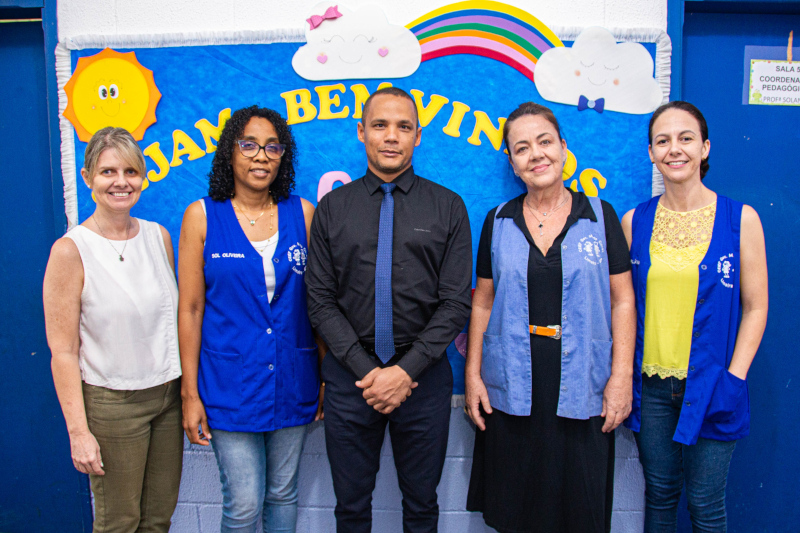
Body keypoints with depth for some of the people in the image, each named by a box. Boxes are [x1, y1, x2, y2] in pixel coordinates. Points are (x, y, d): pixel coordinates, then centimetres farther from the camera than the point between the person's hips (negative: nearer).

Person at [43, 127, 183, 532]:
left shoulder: (159, 236, 2)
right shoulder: (71, 250, -13)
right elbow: (63, 352, -12)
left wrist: (188, 389, 9)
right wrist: (79, 431, -13)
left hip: (168, 394, 5)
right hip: (111, 403, -5)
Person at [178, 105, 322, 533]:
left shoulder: (302, 213, 2)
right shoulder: (202, 216, -3)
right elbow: (190, 309, -3)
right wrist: (190, 393, -3)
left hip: (292, 382, 2)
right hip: (230, 384, -2)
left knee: (283, 494, 16)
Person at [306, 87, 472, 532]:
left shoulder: (448, 207, 0)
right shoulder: (332, 208, 3)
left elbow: (457, 302, -5)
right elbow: (321, 301, -1)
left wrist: (406, 370, -13)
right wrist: (367, 370, -11)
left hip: (423, 376, 0)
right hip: (350, 376, 1)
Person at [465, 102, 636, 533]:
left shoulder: (600, 216, 2)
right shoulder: (498, 221, 6)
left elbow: (622, 301, 1)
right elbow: (483, 304, 8)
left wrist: (622, 376, -6)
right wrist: (472, 374, 3)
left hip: (581, 387, -1)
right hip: (509, 389, 1)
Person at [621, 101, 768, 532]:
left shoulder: (740, 219, -4)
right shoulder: (634, 221, 2)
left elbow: (755, 307, -1)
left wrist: (733, 379, -9)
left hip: (709, 385, -1)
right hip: (651, 386, 2)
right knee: (659, 495, 15)